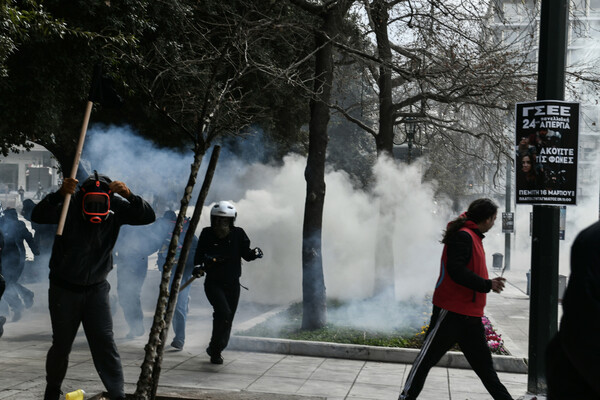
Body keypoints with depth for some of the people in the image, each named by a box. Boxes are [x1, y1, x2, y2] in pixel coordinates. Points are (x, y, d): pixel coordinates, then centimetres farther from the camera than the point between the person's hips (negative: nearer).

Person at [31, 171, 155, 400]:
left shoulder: (116, 209, -10)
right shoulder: (68, 207, -18)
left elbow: (148, 217, -17)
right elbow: (38, 216, -31)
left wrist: (129, 196, -33)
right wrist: (60, 194, -48)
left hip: (96, 288, 1)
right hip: (64, 289, -1)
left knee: (105, 342, -6)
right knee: (61, 344, 10)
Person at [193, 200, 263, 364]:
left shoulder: (238, 234, -6)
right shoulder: (207, 234, -6)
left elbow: (246, 254, -2)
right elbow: (199, 254, 1)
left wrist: (254, 253, -23)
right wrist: (198, 266, -18)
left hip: (233, 284, 2)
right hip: (213, 283, -2)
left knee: (227, 320, 8)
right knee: (224, 313, -23)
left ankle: (216, 350, 30)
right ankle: (215, 348, -5)